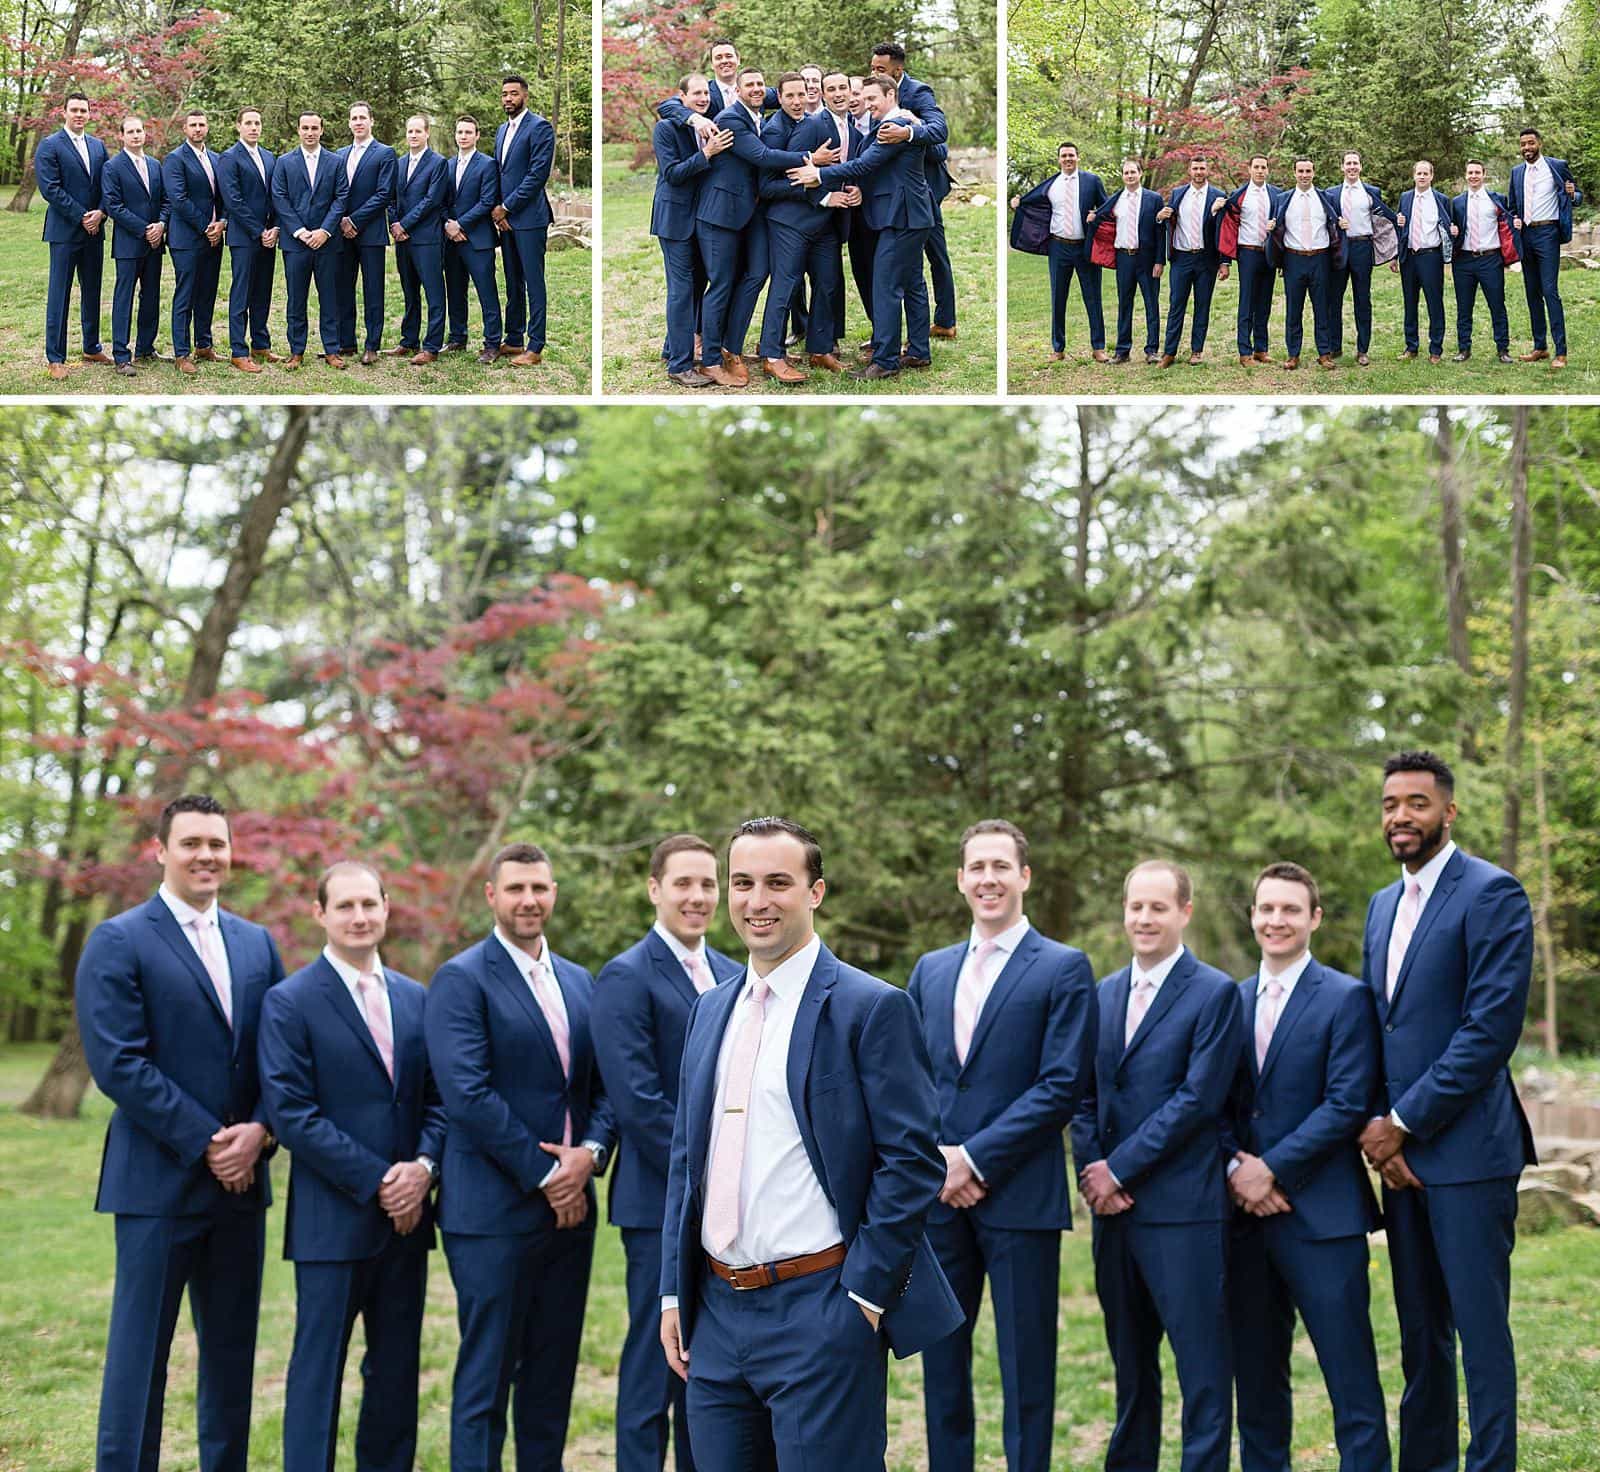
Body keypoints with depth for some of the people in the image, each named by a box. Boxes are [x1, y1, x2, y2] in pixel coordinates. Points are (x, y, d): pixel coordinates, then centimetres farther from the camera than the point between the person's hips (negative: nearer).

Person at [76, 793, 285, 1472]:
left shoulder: (257, 945, 13)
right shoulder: (117, 943, -5)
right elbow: (117, 1062, -13)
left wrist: (259, 1131, -9)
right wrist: (206, 1142, -14)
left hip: (240, 1180, 5)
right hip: (158, 1181, -5)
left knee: (231, 1353, 11)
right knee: (139, 1353, -1)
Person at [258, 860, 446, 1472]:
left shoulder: (415, 999, 11)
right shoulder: (289, 1003, -6)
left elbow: (437, 1098, 12)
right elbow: (291, 1113, -12)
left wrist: (423, 1167, -8)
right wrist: (376, 1180, -15)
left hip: (404, 1215, 5)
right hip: (332, 1220, -5)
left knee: (396, 1370, 11)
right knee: (319, 1369, 0)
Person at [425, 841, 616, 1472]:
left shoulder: (579, 983, 14)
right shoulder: (461, 980, -7)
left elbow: (603, 1085, 13)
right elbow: (468, 1094, -16)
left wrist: (591, 1152, -8)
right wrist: (544, 1174, -14)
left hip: (569, 1207, 6)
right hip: (494, 1211, -6)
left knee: (553, 1379, 12)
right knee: (485, 1381, 0)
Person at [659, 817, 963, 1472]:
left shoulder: (872, 1008, -8)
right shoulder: (710, 1011, 14)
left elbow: (913, 1160, -10)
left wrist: (864, 1294, -14)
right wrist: (673, 1293, 12)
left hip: (819, 1315, -6)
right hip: (715, 1313, 6)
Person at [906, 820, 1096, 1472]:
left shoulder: (1064, 969, -2)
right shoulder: (930, 970, 14)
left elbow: (1061, 1086, -10)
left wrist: (975, 1159, -14)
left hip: (1018, 1195, -4)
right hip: (938, 1197, 5)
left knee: (1025, 1367, 2)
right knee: (941, 1362, 10)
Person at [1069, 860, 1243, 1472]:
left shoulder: (1215, 994, -5)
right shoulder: (1103, 994, 14)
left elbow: (1198, 1098, -13)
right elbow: (1086, 1096, 15)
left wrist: (1119, 1169, -12)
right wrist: (1091, 1170, -2)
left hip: (1183, 1206, -6)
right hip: (1113, 1206, 6)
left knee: (1202, 1364, -3)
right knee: (1130, 1359, 14)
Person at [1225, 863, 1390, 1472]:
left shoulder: (1345, 998, -3)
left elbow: (1347, 1104, -10)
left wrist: (1271, 1169, -13)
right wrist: (1234, 1167, -6)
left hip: (1321, 1213, -5)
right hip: (1243, 1212, 5)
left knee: (1349, 1373, -4)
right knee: (1255, 1374, 11)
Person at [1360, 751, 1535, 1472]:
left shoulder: (1492, 894, -8)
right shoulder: (1383, 905, 17)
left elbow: (1492, 1026, -16)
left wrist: (1404, 1122, -14)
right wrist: (1376, 1128, 2)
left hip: (1466, 1147, -7)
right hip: (1398, 1148, 7)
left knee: (1480, 1326, -4)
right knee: (1419, 1331, 12)